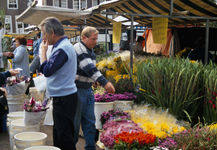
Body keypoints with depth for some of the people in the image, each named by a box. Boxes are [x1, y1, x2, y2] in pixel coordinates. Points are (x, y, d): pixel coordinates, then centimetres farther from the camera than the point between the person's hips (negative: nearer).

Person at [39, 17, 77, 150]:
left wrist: (44, 51, -12)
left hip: (64, 98, -10)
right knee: (58, 133, 20)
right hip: (62, 96, 10)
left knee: (64, 135, -2)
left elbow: (47, 70, -23)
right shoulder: (65, 44, 13)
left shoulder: (62, 48, -20)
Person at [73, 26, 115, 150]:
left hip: (88, 90, 8)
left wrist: (94, 80, 11)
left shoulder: (90, 51, 12)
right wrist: (105, 82, -37)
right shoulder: (78, 48, -17)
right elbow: (89, 68, -29)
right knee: (75, 121, 2)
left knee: (90, 121, 9)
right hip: (77, 90, -8)